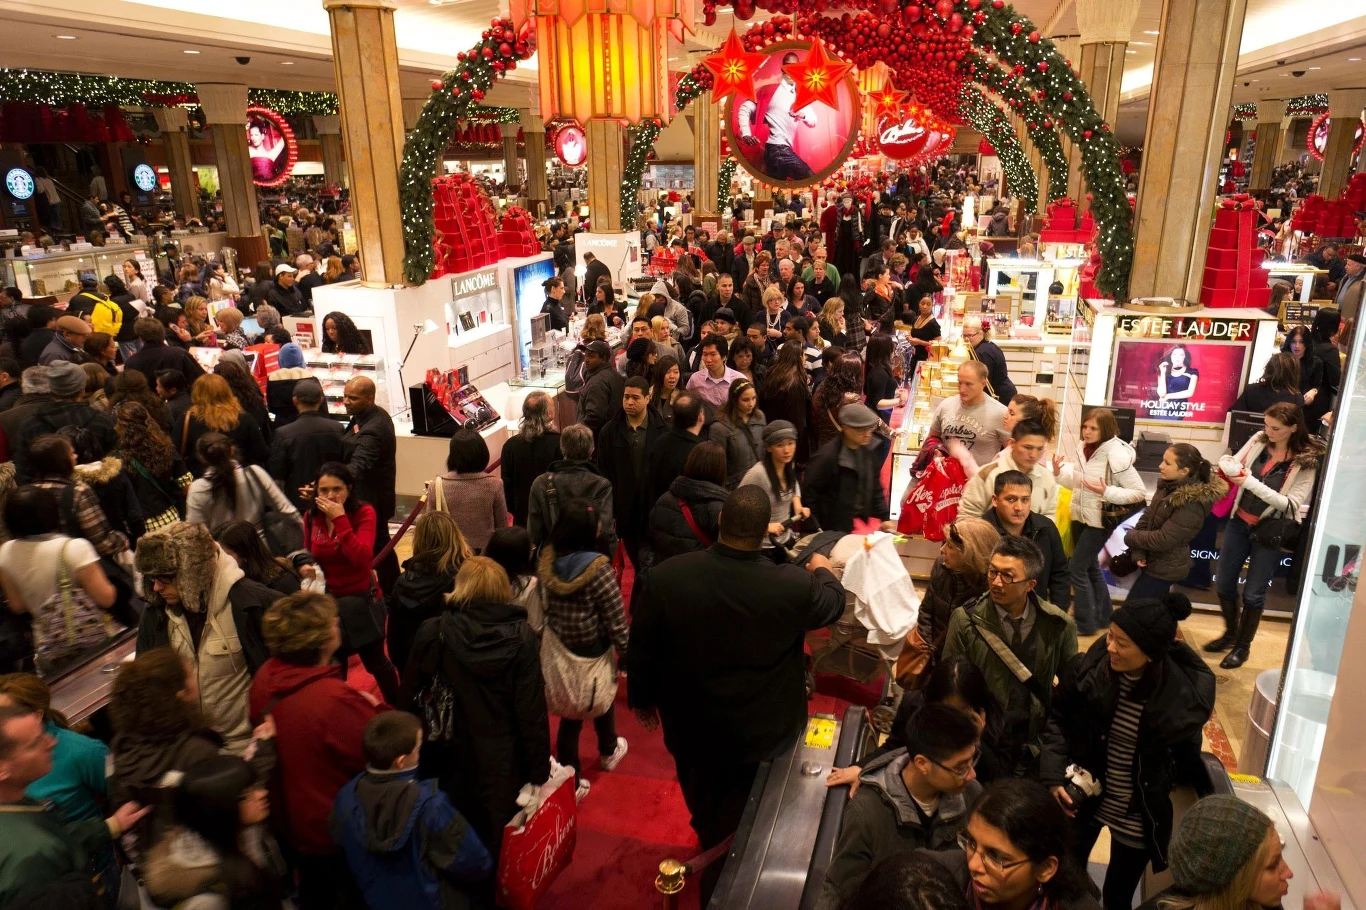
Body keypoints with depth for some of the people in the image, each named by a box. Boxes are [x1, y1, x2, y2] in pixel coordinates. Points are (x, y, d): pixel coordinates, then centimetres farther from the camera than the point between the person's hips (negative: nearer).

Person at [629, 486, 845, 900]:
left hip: (689, 725, 2)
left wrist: (642, 698, 9)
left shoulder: (665, 576, -25)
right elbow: (834, 603, -2)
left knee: (704, 813, 32)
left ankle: (710, 846, 60)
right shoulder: (794, 586, -27)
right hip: (758, 732, -2)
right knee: (737, 828, 23)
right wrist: (822, 570, 21)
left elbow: (641, 649, -11)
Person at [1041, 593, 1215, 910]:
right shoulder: (1089, 668, -20)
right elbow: (1058, 718, -5)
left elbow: (1187, 763, -3)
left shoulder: (1184, 694, -22)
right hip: (1083, 796, 1)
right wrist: (1053, 774, -15)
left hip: (1138, 816, -1)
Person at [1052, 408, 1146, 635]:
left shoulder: (1116, 455, -21)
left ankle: (1085, 623, 10)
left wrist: (1107, 492, -29)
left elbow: (1140, 492, -19)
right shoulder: (1085, 448, 0)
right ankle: (1103, 615, 36)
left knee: (1077, 569, -3)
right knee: (1090, 567, 20)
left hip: (1099, 521, -8)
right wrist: (1059, 473, -6)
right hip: (1080, 517, 8)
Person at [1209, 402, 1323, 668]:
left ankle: (1243, 647, 26)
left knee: (1253, 593, 6)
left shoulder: (1307, 460, -15)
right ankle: (1231, 633, 36)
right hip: (1239, 522, 4)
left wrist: (1252, 483, -30)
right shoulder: (1258, 440, -5)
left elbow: (1291, 504, -20)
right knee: (1223, 583, 13)